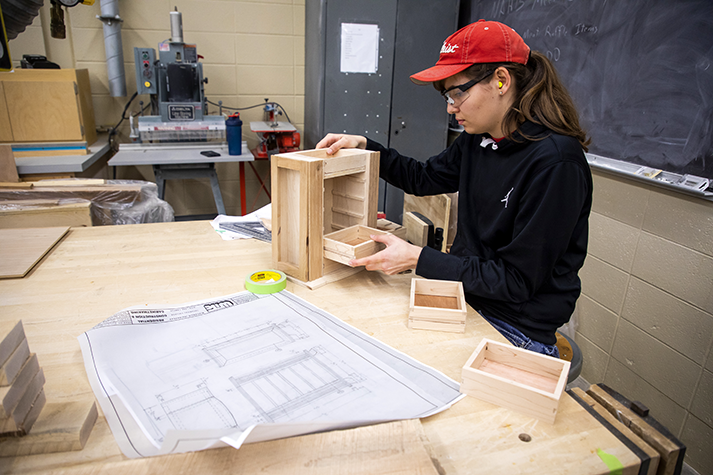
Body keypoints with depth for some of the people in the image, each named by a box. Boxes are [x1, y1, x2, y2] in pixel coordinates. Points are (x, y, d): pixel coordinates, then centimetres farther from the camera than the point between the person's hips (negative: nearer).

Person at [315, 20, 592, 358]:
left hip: (515, 328, -6)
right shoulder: (477, 140, 0)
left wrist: (417, 259, -23)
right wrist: (363, 145, 6)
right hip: (465, 294, 7)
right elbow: (423, 178, 16)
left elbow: (518, 280, -22)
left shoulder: (555, 163, -24)